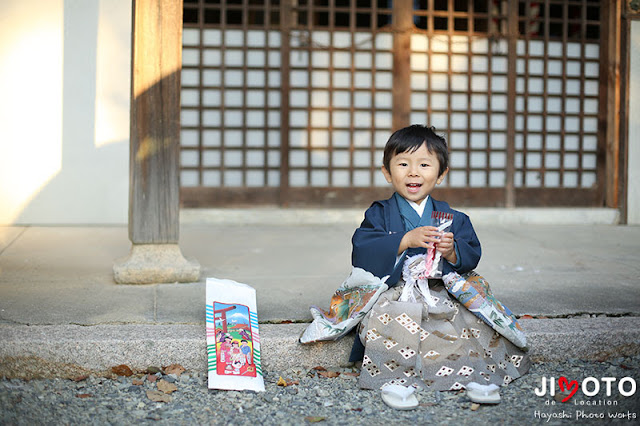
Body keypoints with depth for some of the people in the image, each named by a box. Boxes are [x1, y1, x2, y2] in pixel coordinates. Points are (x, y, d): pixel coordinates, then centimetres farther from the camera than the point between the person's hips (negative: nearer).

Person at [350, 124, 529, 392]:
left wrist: (452, 251, -17)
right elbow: (361, 255, -11)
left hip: (444, 296, 3)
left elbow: (472, 257, 6)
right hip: (394, 296, -2)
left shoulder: (452, 218, 13)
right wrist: (405, 240, -21)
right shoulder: (379, 214, 5)